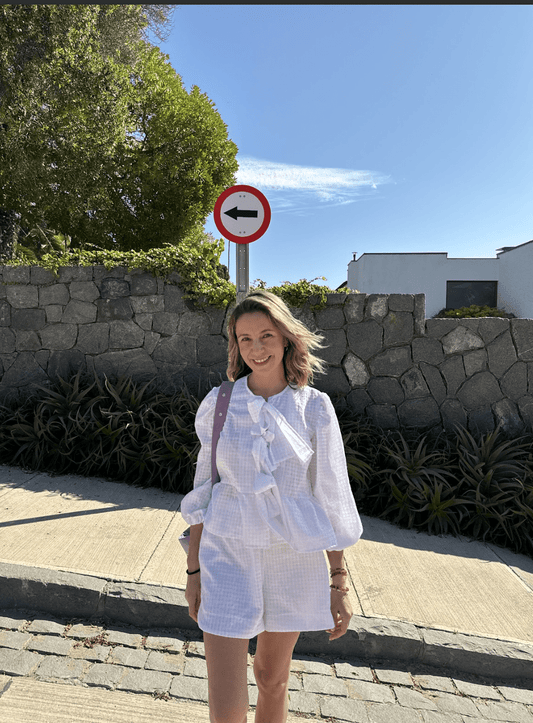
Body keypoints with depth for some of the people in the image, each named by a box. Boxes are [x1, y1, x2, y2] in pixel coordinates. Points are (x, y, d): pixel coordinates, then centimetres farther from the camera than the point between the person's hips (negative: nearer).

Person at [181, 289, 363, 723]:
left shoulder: (314, 407, -7)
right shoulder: (219, 403, -5)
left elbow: (331, 496, -2)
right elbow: (204, 488, 2)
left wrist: (339, 581, 0)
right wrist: (194, 569, 5)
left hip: (293, 557, 1)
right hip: (228, 555, 0)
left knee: (273, 680, 21)